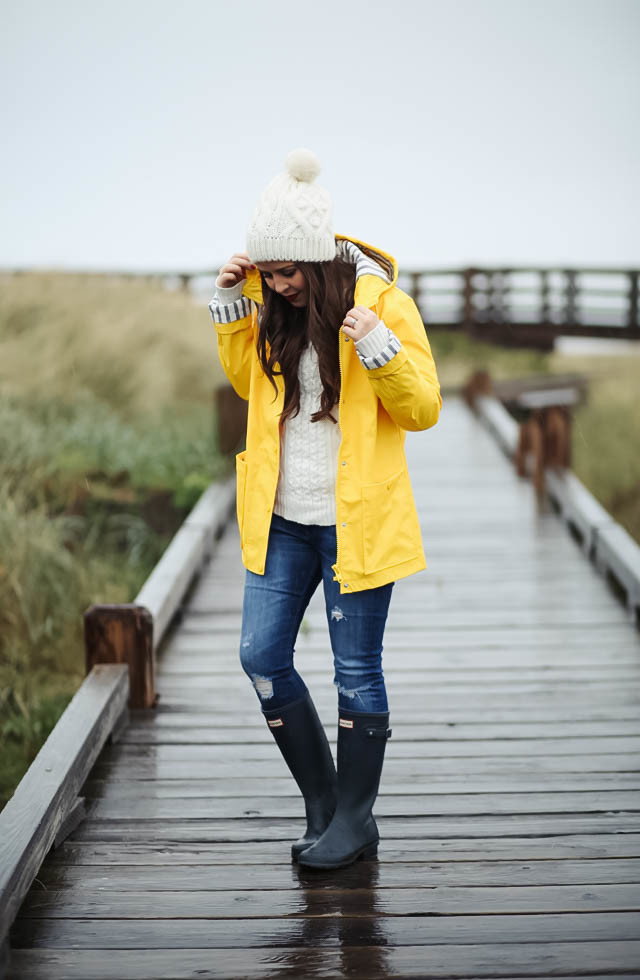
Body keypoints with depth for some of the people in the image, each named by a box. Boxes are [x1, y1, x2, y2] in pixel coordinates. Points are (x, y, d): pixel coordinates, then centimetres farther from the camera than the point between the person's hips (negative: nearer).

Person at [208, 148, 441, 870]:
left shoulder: (382, 301, -11)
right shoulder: (273, 305, 4)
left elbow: (424, 408, -9)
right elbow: (250, 385, 18)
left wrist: (380, 349, -27)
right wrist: (232, 308, 4)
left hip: (356, 519, -5)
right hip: (282, 519, 6)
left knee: (355, 671, 3)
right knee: (261, 657, 5)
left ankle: (355, 821, 19)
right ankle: (321, 802, 22)